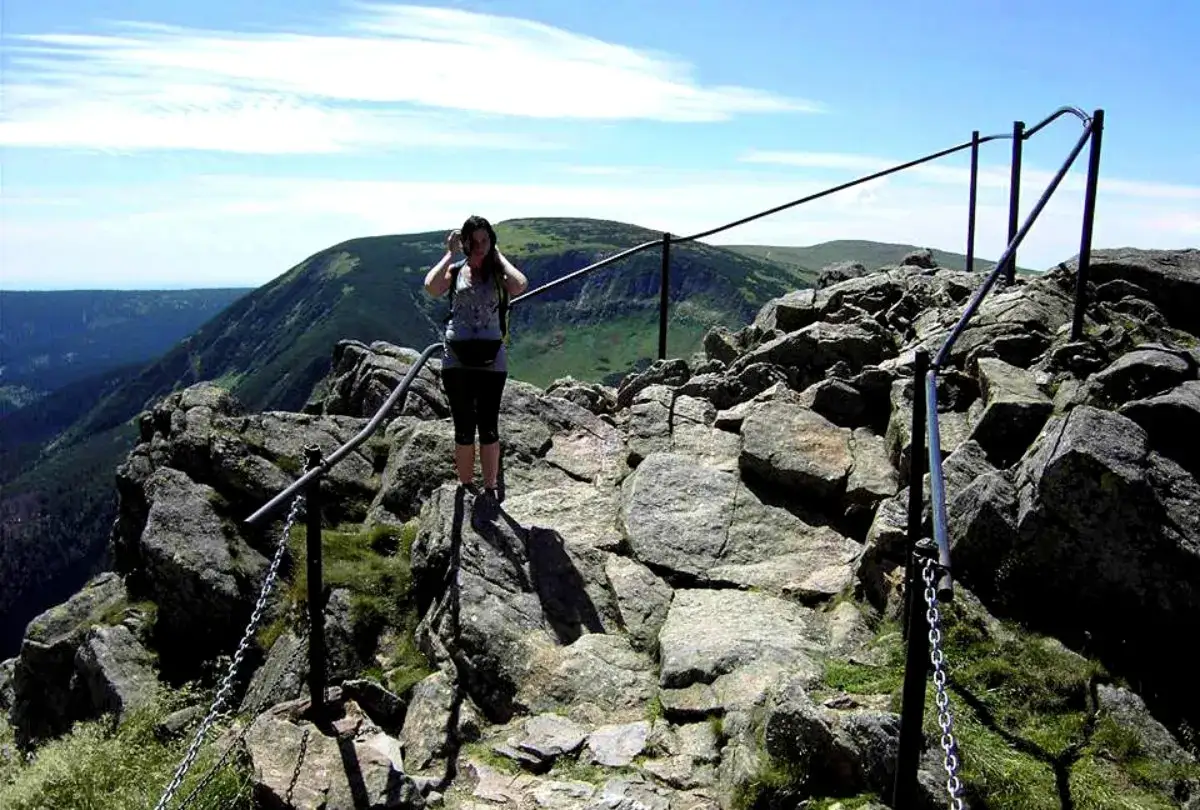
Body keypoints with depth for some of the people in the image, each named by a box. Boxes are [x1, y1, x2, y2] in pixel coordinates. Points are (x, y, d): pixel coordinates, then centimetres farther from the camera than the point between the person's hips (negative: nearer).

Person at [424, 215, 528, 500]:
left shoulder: (497, 271, 4)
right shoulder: (455, 270, 4)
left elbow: (520, 286, -19)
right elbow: (431, 287, -18)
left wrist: (498, 255, -6)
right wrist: (450, 254, -6)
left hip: (492, 359, 0)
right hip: (457, 359, 0)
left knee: (489, 428, 4)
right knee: (464, 429, 8)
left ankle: (490, 490, 14)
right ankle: (466, 487, 19)